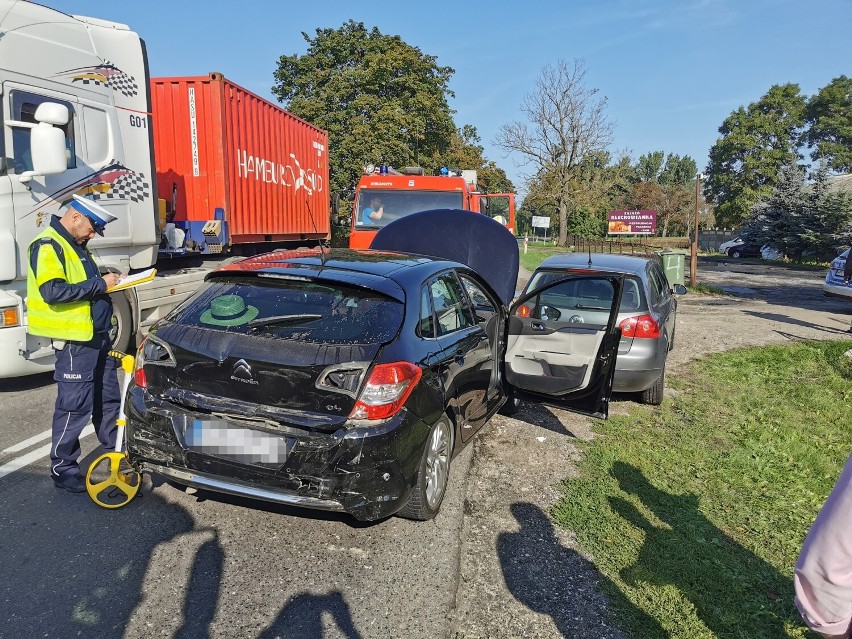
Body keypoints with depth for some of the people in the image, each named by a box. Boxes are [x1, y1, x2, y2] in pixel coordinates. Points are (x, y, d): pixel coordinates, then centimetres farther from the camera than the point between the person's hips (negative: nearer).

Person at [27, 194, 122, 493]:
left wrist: (108, 280, 6)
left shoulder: (75, 245, 16)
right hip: (74, 340, -9)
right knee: (74, 406, -1)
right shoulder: (47, 245, -14)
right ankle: (63, 469, 13)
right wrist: (99, 284, -19)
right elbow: (53, 291, -25)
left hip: (97, 336, 9)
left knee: (108, 398, 16)